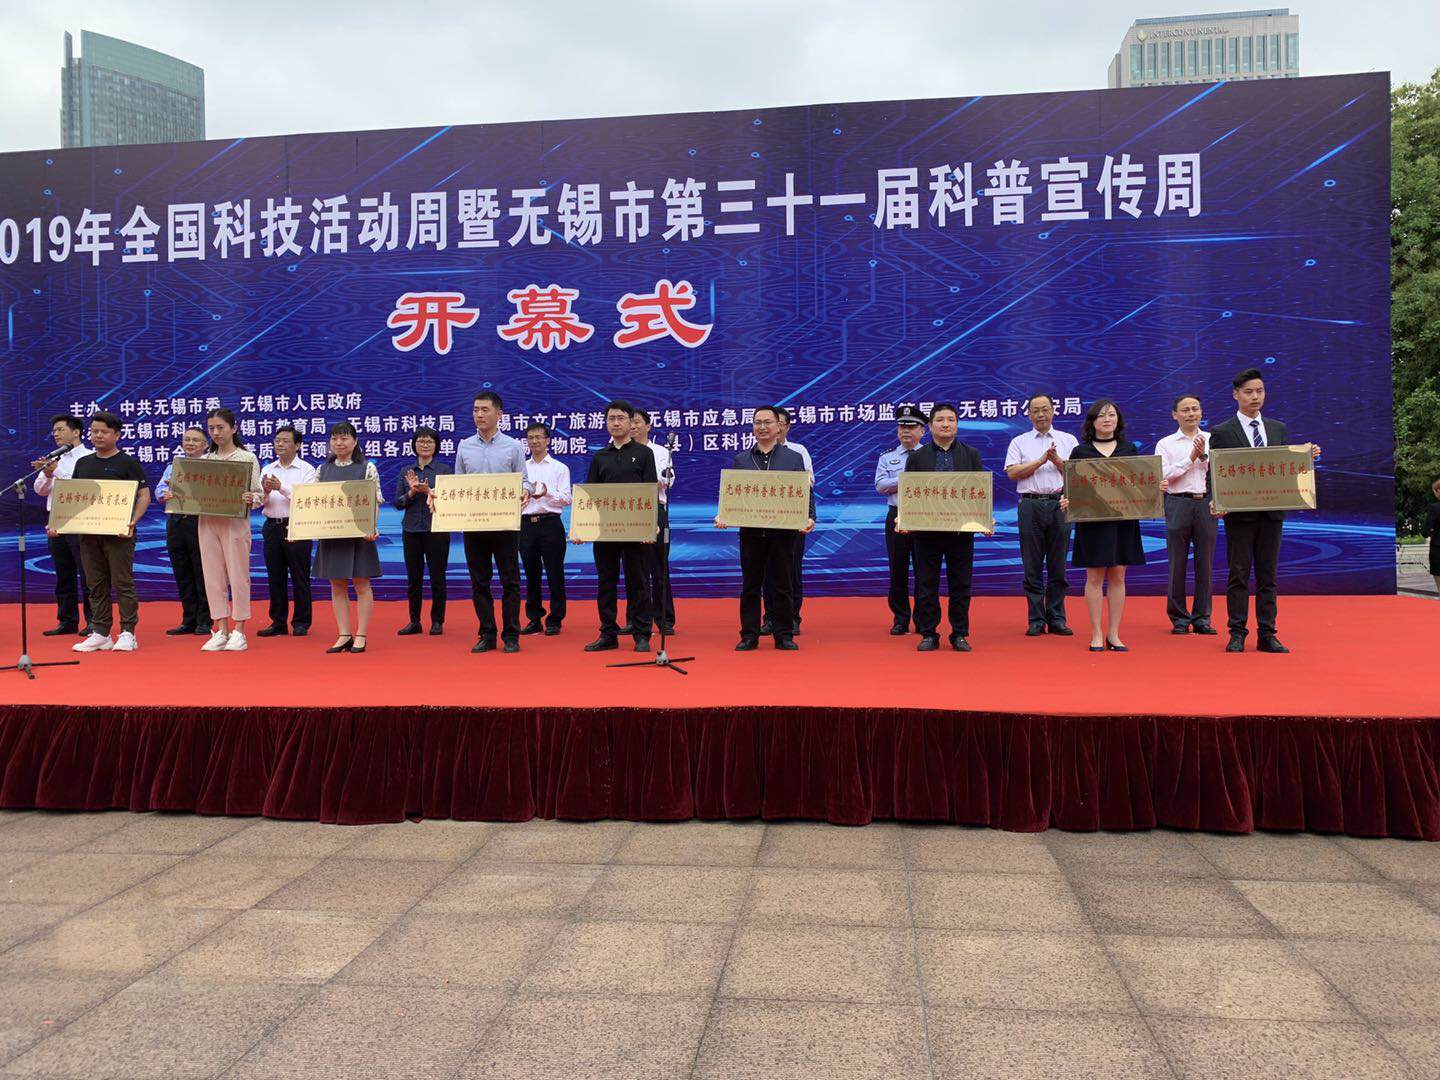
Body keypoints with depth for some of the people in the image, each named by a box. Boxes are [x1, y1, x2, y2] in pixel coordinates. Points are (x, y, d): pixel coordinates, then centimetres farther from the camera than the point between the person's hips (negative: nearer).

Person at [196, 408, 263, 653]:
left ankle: (238, 632, 7)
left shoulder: (247, 458, 1)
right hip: (207, 521, 4)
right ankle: (220, 631, 12)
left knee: (238, 576, -1)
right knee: (213, 577, 5)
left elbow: (258, 494, -3)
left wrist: (251, 499, -23)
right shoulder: (204, 459, 13)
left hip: (235, 522, -4)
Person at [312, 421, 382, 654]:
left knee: (361, 584, 1)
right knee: (337, 585, 6)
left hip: (358, 533, -4)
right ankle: (343, 635, 12)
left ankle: (361, 635, 7)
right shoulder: (323, 469, 11)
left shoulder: (367, 468, -1)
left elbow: (374, 502, -5)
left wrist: (372, 527, -19)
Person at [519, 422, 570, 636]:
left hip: (550, 523, -3)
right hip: (526, 524, 3)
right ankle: (534, 619, 16)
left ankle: (555, 620, 6)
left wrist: (547, 493, -19)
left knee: (554, 574, -1)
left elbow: (566, 499, -4)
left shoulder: (560, 468, 4)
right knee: (531, 574, 8)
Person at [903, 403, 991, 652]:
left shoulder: (971, 454, 9)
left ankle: (960, 634, 13)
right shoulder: (917, 457, 7)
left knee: (961, 585, 5)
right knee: (927, 585, 4)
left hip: (961, 530, 0)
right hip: (926, 530, 0)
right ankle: (928, 634, 12)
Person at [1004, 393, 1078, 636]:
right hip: (1030, 505, 0)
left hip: (1059, 504, 1)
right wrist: (1041, 461, -6)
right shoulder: (1019, 442, 11)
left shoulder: (1068, 440, 13)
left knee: (1058, 566, 3)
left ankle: (1056, 619, 9)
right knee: (1033, 567, 1)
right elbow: (1012, 472, -3)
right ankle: (1036, 620, 7)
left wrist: (1057, 460, -7)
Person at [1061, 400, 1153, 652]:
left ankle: (1113, 635, 11)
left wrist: (1158, 487, -7)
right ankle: (1097, 635, 7)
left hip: (1123, 520, 2)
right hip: (1092, 520, -2)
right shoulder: (1080, 452, 5)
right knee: (1094, 577, 0)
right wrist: (1066, 502, -16)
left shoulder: (1130, 450, 12)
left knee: (1118, 576, 4)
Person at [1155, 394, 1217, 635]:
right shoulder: (1166, 444, 7)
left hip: (1207, 504, 1)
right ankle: (1179, 617, 11)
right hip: (1179, 504, -1)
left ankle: (1202, 617, 12)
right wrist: (1191, 458, -7)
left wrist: (1203, 455, -11)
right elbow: (1164, 475, -6)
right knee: (1177, 563, 2)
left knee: (1205, 563, 4)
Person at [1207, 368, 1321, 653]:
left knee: (1268, 575, 6)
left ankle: (1267, 635, 10)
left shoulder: (1278, 429, 14)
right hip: (1239, 512, -4)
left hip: (1272, 512, 4)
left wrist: (1306, 457, -4)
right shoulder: (1221, 432, 0)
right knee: (1239, 575, 0)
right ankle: (1237, 634, 5)